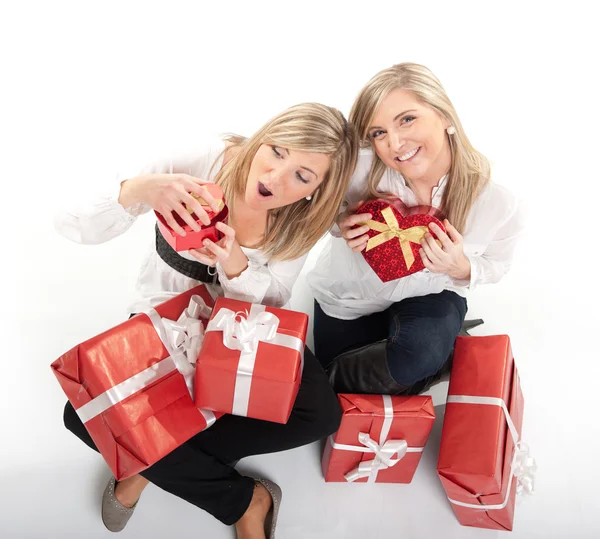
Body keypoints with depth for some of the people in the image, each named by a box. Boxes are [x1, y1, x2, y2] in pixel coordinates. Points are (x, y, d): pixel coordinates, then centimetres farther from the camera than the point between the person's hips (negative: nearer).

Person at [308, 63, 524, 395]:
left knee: (420, 353, -35)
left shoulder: (499, 205, -29)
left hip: (428, 294, 0)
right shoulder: (359, 166, -33)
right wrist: (343, 227, -32)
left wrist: (460, 267, -30)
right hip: (350, 292, 1)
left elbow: (495, 266, -7)